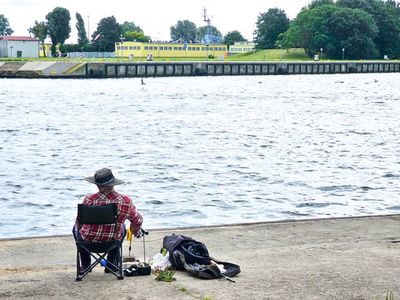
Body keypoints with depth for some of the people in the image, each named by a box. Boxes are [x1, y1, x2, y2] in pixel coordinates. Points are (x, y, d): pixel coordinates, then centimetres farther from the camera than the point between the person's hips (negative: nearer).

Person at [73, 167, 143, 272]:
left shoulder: (89, 200, -21)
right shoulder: (126, 201, -15)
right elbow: (138, 221, 0)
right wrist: (136, 232, 24)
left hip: (89, 241, -1)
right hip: (113, 242, 1)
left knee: (76, 228, 33)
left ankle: (85, 265, 38)